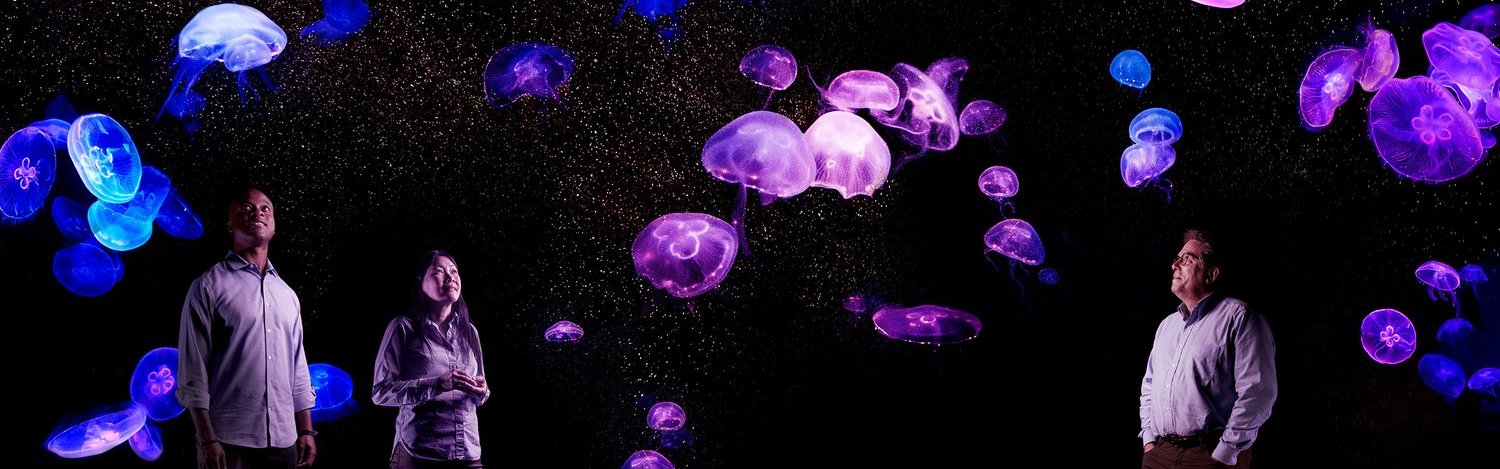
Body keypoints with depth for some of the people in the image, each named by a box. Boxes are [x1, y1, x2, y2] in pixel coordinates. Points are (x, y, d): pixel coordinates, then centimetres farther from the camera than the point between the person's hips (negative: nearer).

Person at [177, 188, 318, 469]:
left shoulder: (288, 296, 17)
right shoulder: (208, 287, 0)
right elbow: (192, 370, -5)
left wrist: (306, 430, 10)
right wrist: (207, 439, -12)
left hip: (283, 440, 5)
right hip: (229, 441, -5)